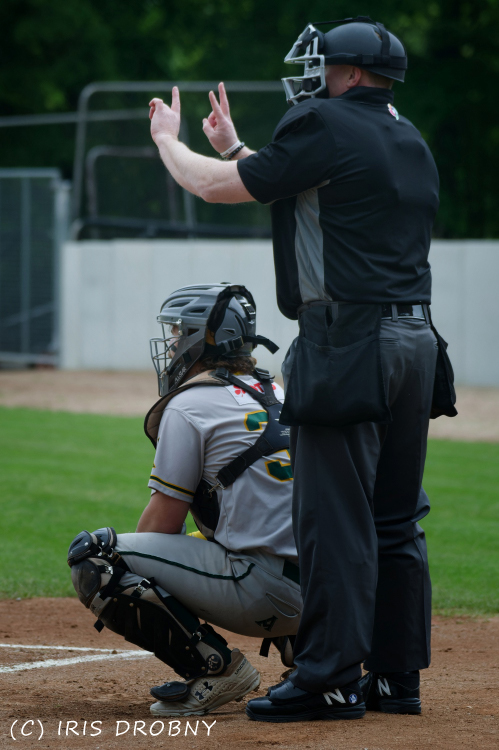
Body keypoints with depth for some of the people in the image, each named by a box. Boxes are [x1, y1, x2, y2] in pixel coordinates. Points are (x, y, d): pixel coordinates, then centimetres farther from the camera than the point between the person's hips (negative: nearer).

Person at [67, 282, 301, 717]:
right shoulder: (277, 395, 19)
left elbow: (163, 522, -1)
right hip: (317, 593, 8)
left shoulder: (188, 406, -3)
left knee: (91, 556, -6)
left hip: (263, 592, -8)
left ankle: (214, 666, -10)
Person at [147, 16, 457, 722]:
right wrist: (233, 146, 36)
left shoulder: (326, 129, -8)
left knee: (334, 514, -6)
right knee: (396, 518, 12)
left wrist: (166, 137, 17)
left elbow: (215, 187, -1)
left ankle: (331, 678, -6)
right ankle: (397, 676, 15)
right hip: (417, 340, 9)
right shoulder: (410, 141, 17)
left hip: (349, 343, -9)